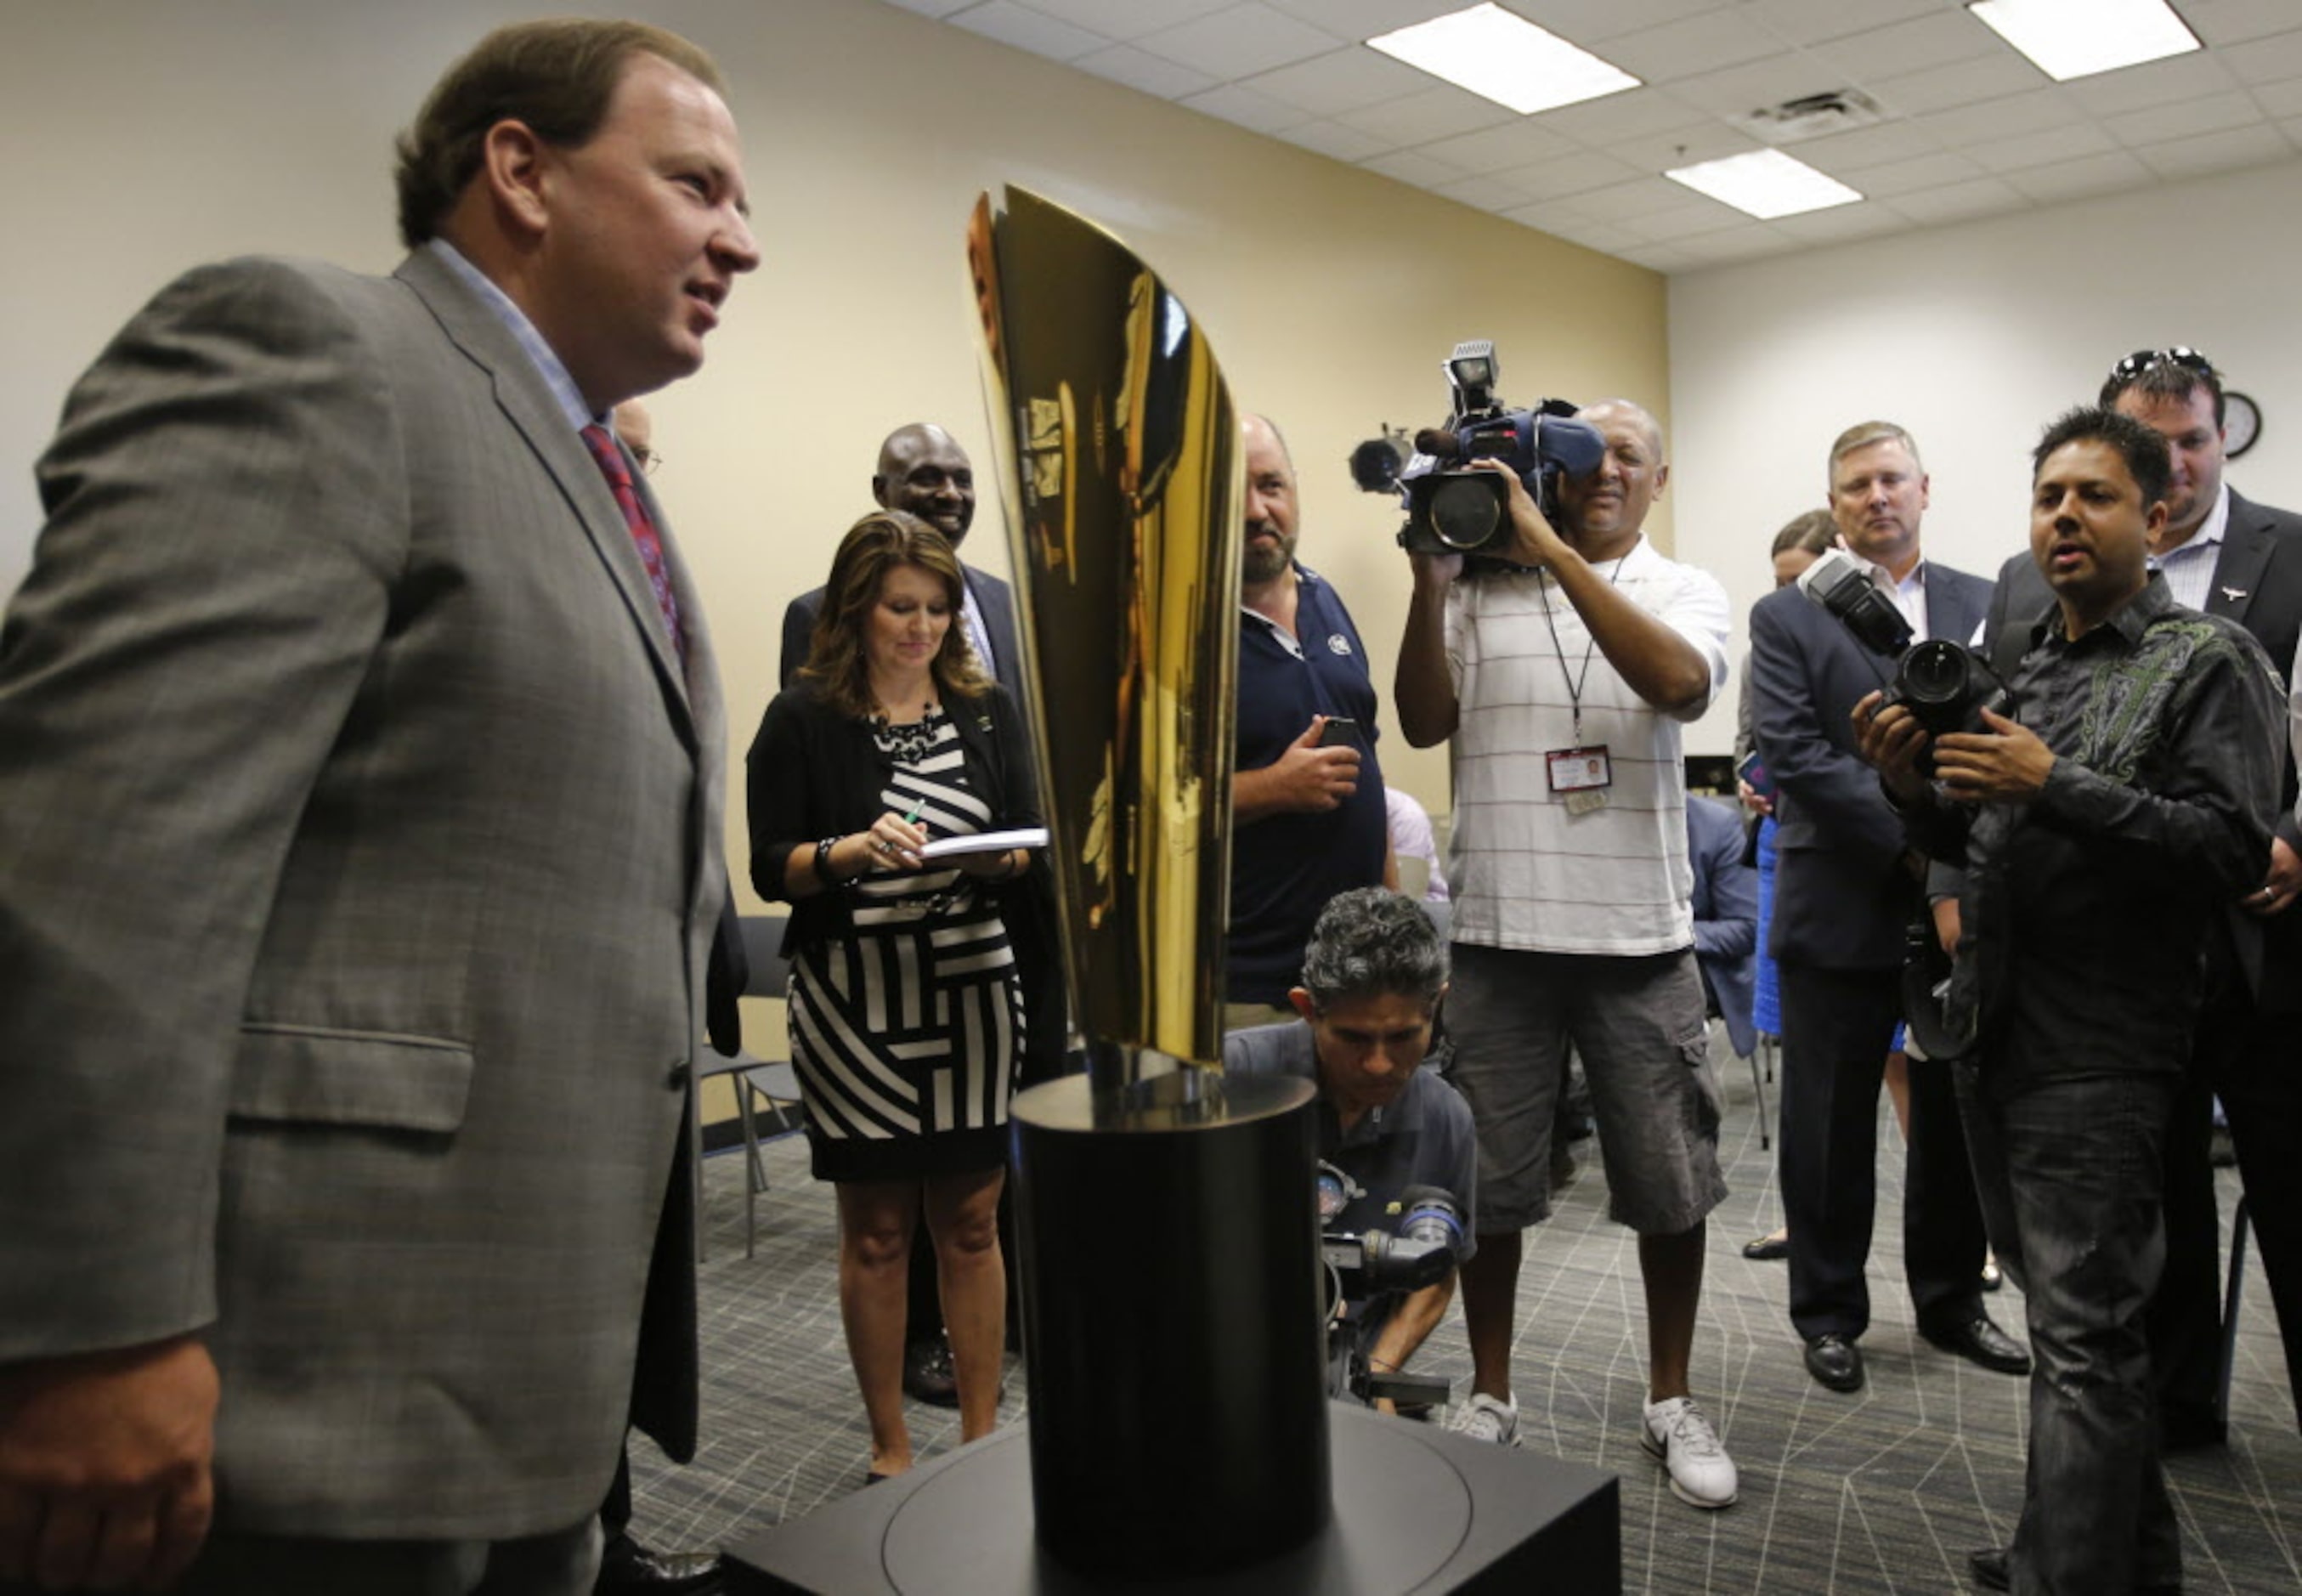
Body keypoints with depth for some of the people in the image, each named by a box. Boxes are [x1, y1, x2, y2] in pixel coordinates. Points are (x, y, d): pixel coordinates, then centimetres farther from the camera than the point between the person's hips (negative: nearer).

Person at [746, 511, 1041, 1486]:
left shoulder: (987, 710, 8)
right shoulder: (802, 719, -2)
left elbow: (1032, 842, 8)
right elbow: (770, 867, -4)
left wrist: (1001, 857, -14)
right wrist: (853, 851, -22)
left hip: (972, 993, 3)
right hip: (855, 1000, -2)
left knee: (970, 1221, 9)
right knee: (876, 1230, 7)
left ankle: (982, 1435, 23)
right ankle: (890, 1448, 22)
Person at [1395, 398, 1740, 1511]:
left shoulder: (1684, 592, 4)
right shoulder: (1480, 590, 4)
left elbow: (1678, 681, -18)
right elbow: (1424, 723, -4)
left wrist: (1555, 550, -22)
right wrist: (1430, 581, -13)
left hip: (1641, 939, 0)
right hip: (1498, 932, 0)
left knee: (1671, 1186, 10)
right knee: (1484, 1182, 10)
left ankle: (1671, 1403, 31)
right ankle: (1489, 1399, 29)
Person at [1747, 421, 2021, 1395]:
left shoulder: (1989, 605, 8)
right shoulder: (1787, 619, -2)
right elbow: (1793, 755, -12)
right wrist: (1913, 838, -17)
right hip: (1843, 911, -3)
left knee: (1959, 1114, 14)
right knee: (1830, 1123, 6)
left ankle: (1951, 1299, 32)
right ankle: (1829, 1314, 22)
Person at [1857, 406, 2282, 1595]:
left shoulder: (2208, 662, -6)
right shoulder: (2015, 663, 13)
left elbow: (2232, 847, -17)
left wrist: (2053, 785, -22)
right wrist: (1912, 786, -3)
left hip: (2100, 1057, -7)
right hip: (1996, 1040, 7)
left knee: (2082, 1341, -3)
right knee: (2065, 1313, 18)